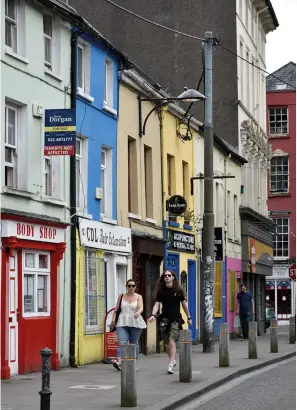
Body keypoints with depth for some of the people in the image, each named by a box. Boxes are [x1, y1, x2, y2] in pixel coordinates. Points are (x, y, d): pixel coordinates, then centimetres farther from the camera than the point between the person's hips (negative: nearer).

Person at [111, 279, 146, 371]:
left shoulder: (138, 297, 6)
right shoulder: (121, 297, 11)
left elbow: (141, 308, -9)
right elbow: (116, 309, 13)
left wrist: (138, 312, -31)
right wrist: (113, 319, 1)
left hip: (135, 323, 0)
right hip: (122, 323, 0)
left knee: (134, 344, 7)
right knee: (122, 343, -15)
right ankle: (119, 361, -30)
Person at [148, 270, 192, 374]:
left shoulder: (178, 290, 2)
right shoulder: (161, 291, 6)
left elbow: (184, 304, 11)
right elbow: (157, 304, 0)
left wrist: (189, 317, 15)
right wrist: (153, 315, -17)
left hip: (176, 318, -3)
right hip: (165, 318, 3)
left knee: (172, 340, -16)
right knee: (166, 342, 7)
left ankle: (171, 365, -19)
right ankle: (173, 360, 28)